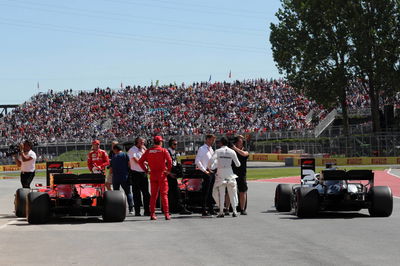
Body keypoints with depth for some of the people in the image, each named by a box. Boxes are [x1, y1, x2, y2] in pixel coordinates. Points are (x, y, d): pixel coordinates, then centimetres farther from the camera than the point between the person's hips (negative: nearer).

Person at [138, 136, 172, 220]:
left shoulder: (148, 151, 5)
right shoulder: (163, 150, -5)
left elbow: (140, 161, 1)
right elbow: (169, 161, -17)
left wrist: (146, 170, 7)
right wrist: (168, 170, -5)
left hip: (152, 174, 3)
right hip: (162, 174, -3)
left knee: (153, 194, 10)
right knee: (164, 194, 0)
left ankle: (152, 214, 7)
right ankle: (166, 214, -5)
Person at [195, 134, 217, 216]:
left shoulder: (211, 149, 18)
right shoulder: (202, 149, -6)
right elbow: (197, 161, -15)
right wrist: (204, 170, -16)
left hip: (212, 172, 8)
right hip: (206, 173, -8)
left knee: (211, 192, 11)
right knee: (205, 192, -7)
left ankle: (211, 210, 17)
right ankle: (204, 211, -5)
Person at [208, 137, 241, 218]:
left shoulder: (218, 151, -4)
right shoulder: (232, 152, 1)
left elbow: (211, 160, -16)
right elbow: (238, 164, 4)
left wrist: (210, 167, 4)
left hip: (220, 174, -1)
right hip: (229, 173, 1)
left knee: (221, 193, 3)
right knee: (232, 193, 9)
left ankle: (221, 212, -1)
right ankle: (234, 211, 5)